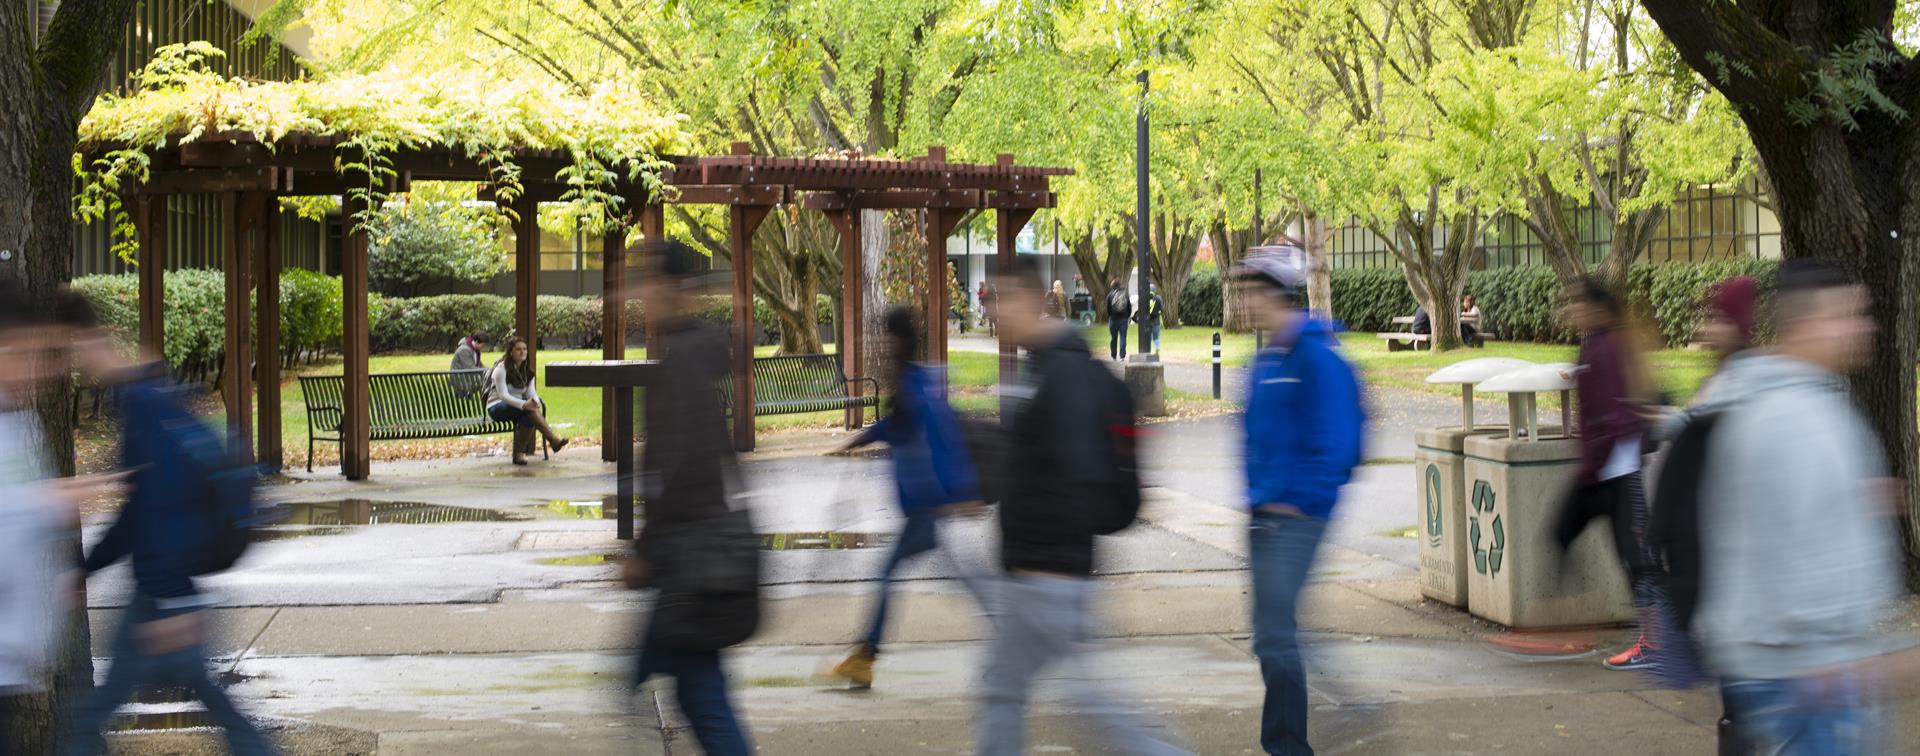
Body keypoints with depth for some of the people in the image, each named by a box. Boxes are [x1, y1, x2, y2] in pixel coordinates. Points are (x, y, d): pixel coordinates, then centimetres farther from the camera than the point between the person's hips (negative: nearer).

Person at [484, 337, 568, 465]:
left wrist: (535, 402, -24)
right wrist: (524, 404, -37)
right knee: (528, 410, -35)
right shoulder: (501, 369, -9)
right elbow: (503, 395, -21)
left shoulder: (527, 371, 13)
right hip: (497, 408, -6)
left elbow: (531, 392, 2)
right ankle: (553, 440, -43)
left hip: (516, 407, 6)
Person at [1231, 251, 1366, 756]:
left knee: (1274, 635, -11)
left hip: (1296, 514, -10)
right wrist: (1258, 493, 15)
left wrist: (1298, 499, -17)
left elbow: (1334, 439, -17)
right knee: (1275, 633, 15)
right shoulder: (1268, 358, 15)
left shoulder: (1316, 356, -13)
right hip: (1267, 511, 10)